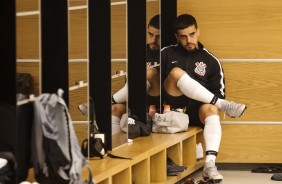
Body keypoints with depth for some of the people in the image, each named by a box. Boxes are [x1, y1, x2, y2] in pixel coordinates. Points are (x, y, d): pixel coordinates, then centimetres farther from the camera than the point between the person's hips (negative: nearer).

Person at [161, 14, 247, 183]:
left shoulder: (210, 61, 12)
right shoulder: (166, 54, 11)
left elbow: (219, 92, 11)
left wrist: (216, 102, -10)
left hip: (197, 111, 1)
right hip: (172, 107, -1)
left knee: (211, 108, -36)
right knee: (177, 72, -27)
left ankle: (210, 165, -54)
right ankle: (223, 105, -27)